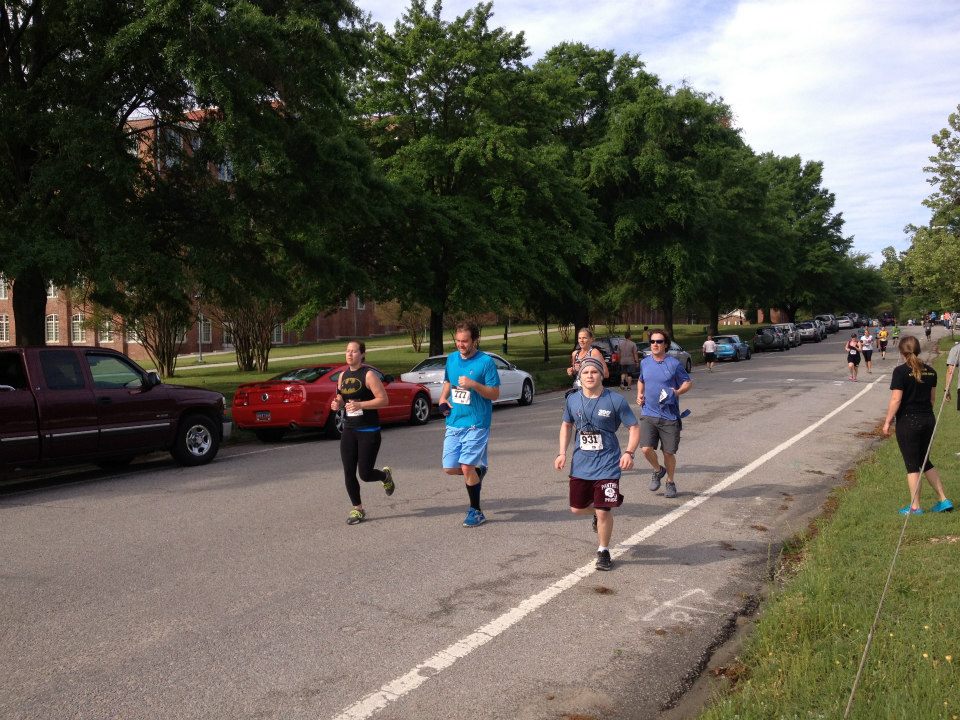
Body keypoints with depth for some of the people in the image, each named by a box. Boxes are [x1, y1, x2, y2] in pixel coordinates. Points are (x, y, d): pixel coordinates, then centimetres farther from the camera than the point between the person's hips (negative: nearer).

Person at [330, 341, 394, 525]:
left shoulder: (368, 374, -10)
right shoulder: (343, 375, 10)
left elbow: (384, 399, -15)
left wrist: (360, 404, -24)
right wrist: (337, 404, -1)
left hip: (369, 431, -6)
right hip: (349, 430, 6)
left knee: (365, 474, -4)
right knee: (349, 473, 1)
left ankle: (386, 475, 30)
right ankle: (357, 509, 16)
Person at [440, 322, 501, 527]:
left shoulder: (486, 361, -9)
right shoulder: (451, 359, 8)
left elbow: (495, 394, -9)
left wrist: (473, 384, -23)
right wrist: (443, 399, 5)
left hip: (476, 424, -6)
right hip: (453, 423, 6)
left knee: (466, 467, -10)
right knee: (450, 468, 4)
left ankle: (476, 512, 7)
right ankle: (478, 471, 35)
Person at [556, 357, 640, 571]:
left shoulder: (615, 400, -12)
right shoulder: (572, 399, -1)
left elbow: (634, 427, -7)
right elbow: (566, 425, 15)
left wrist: (629, 453, -21)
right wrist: (562, 453, 6)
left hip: (607, 465, -4)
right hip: (580, 464, 4)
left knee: (603, 511, -4)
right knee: (576, 508, 11)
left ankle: (603, 552, 19)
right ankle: (598, 514, 46)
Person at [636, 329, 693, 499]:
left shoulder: (674, 364, -6)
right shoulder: (644, 362, 6)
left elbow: (688, 382, 2)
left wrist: (677, 392, -17)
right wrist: (639, 394, 7)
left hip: (669, 416, -2)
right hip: (648, 414, 2)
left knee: (668, 452, 5)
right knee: (646, 448, -12)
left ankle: (670, 482, 28)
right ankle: (658, 470, 20)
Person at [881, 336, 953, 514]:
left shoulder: (901, 371, -14)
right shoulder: (930, 371, 5)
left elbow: (896, 400, -16)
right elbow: (932, 398, 12)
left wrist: (888, 422, -9)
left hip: (908, 421, -6)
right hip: (928, 420, 6)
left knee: (912, 464, 3)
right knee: (925, 461, 20)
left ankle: (915, 507, 9)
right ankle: (944, 501, 19)